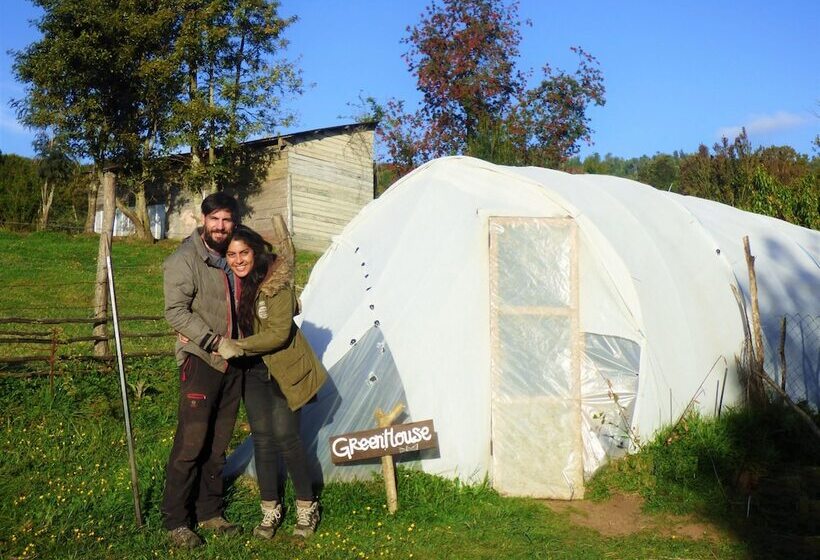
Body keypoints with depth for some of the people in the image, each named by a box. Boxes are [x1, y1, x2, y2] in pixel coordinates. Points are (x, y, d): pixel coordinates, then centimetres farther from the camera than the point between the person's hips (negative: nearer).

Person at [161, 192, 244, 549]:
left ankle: (209, 512, 24)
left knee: (218, 444, 13)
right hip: (200, 360, -7)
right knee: (190, 443, -6)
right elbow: (176, 312, -17)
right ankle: (175, 522, 7)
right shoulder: (184, 260, -10)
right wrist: (214, 342, -20)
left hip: (232, 362, 7)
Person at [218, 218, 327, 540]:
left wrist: (238, 347, -28)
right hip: (252, 371, 5)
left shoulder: (276, 283, -21)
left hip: (283, 368, -5)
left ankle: (307, 507, 16)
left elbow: (279, 332, -24)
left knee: (286, 438, -3)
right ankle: (270, 510, 21)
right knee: (262, 439, 7)